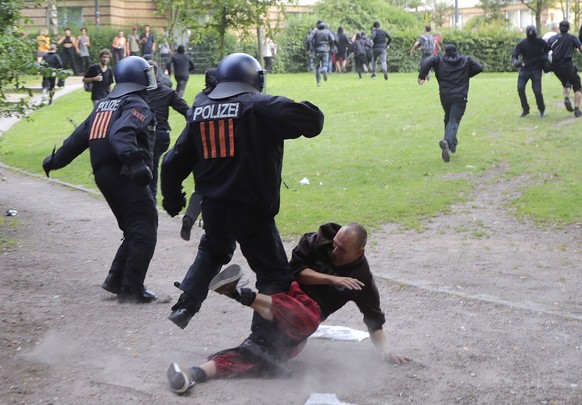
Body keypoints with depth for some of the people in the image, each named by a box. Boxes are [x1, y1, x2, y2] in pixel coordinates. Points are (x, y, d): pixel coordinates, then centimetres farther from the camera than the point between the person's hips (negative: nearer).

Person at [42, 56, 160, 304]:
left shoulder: (103, 105, 21)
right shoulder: (136, 105, -6)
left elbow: (79, 137, 24)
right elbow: (122, 133, -26)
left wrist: (55, 160, 33)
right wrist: (133, 160, -41)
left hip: (103, 174, 9)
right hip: (124, 175, -9)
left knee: (133, 228, 18)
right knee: (144, 229, -6)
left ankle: (117, 279, 15)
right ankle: (131, 289, -9)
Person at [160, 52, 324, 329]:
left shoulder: (199, 111, 7)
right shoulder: (261, 107, -9)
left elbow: (174, 162, 11)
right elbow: (312, 120, -14)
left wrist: (172, 199, 26)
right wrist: (305, 109, 10)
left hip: (212, 207, 6)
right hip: (252, 209, -5)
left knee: (211, 253, 32)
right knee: (273, 272, 5)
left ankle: (185, 306, 28)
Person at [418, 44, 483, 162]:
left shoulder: (439, 59, 7)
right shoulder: (466, 60, 10)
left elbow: (428, 62, -11)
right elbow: (479, 68, 4)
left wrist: (421, 76, -3)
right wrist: (467, 74, 18)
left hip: (445, 96, 2)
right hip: (460, 97, -2)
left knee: (448, 119, 22)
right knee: (454, 121, -10)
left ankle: (452, 144, 27)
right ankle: (447, 141, -37)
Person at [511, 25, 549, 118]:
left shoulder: (540, 42, -8)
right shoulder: (521, 44, -11)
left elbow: (547, 49, 12)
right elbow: (514, 56, -11)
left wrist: (545, 56, -8)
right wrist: (516, 62, -33)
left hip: (536, 69, -1)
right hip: (524, 68, 1)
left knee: (537, 91, -10)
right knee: (520, 88, -16)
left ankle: (542, 109, 15)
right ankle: (525, 109, 2)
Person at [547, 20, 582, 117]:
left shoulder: (552, 38, 13)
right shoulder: (572, 38, 4)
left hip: (556, 67, 4)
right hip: (567, 65, -4)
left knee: (566, 84, 27)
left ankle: (566, 98, -2)